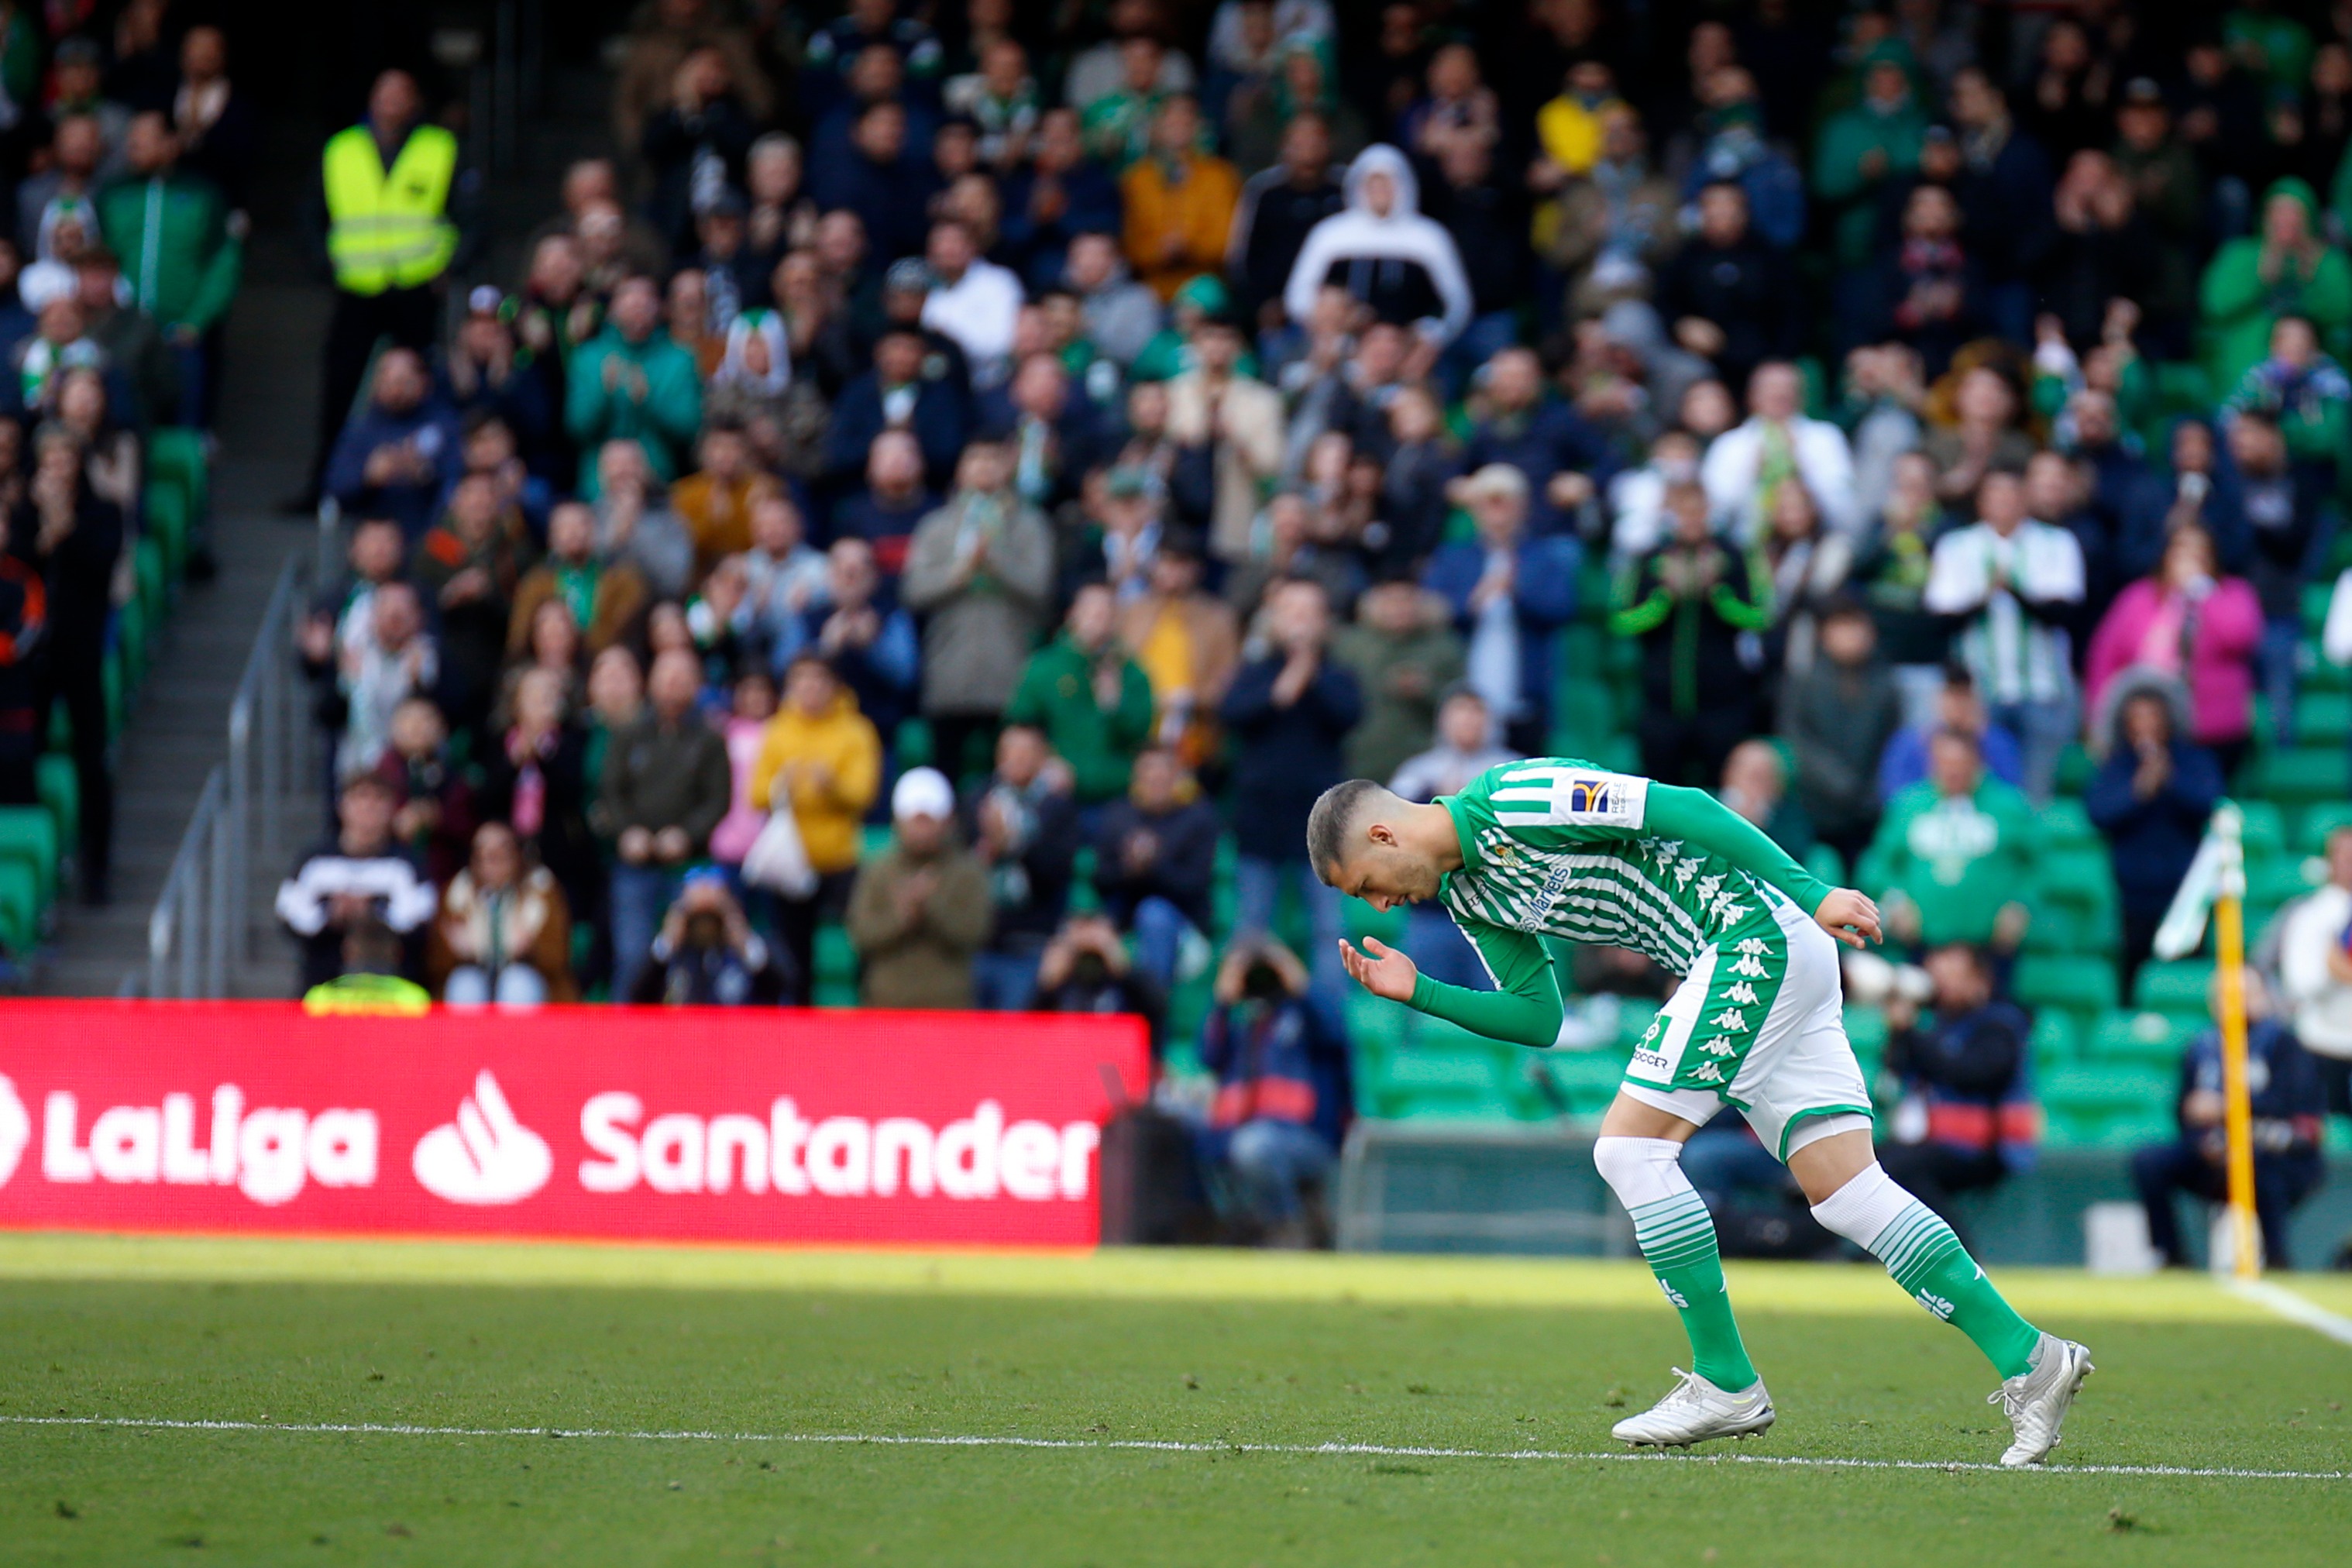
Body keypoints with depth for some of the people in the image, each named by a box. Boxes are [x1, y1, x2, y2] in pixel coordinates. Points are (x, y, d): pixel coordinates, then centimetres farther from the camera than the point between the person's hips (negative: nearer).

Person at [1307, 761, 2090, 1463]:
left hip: (1755, 931, -10)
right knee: (1846, 1191, 3)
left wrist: (1810, 894, -18)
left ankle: (1726, 1383, -5)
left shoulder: (1516, 801, -16)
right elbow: (1537, 1019, 17)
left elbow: (1686, 808, -17)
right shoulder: (1467, 894, 14)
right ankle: (2026, 1356, -1)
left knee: (1629, 1147, -10)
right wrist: (1418, 993, 5)